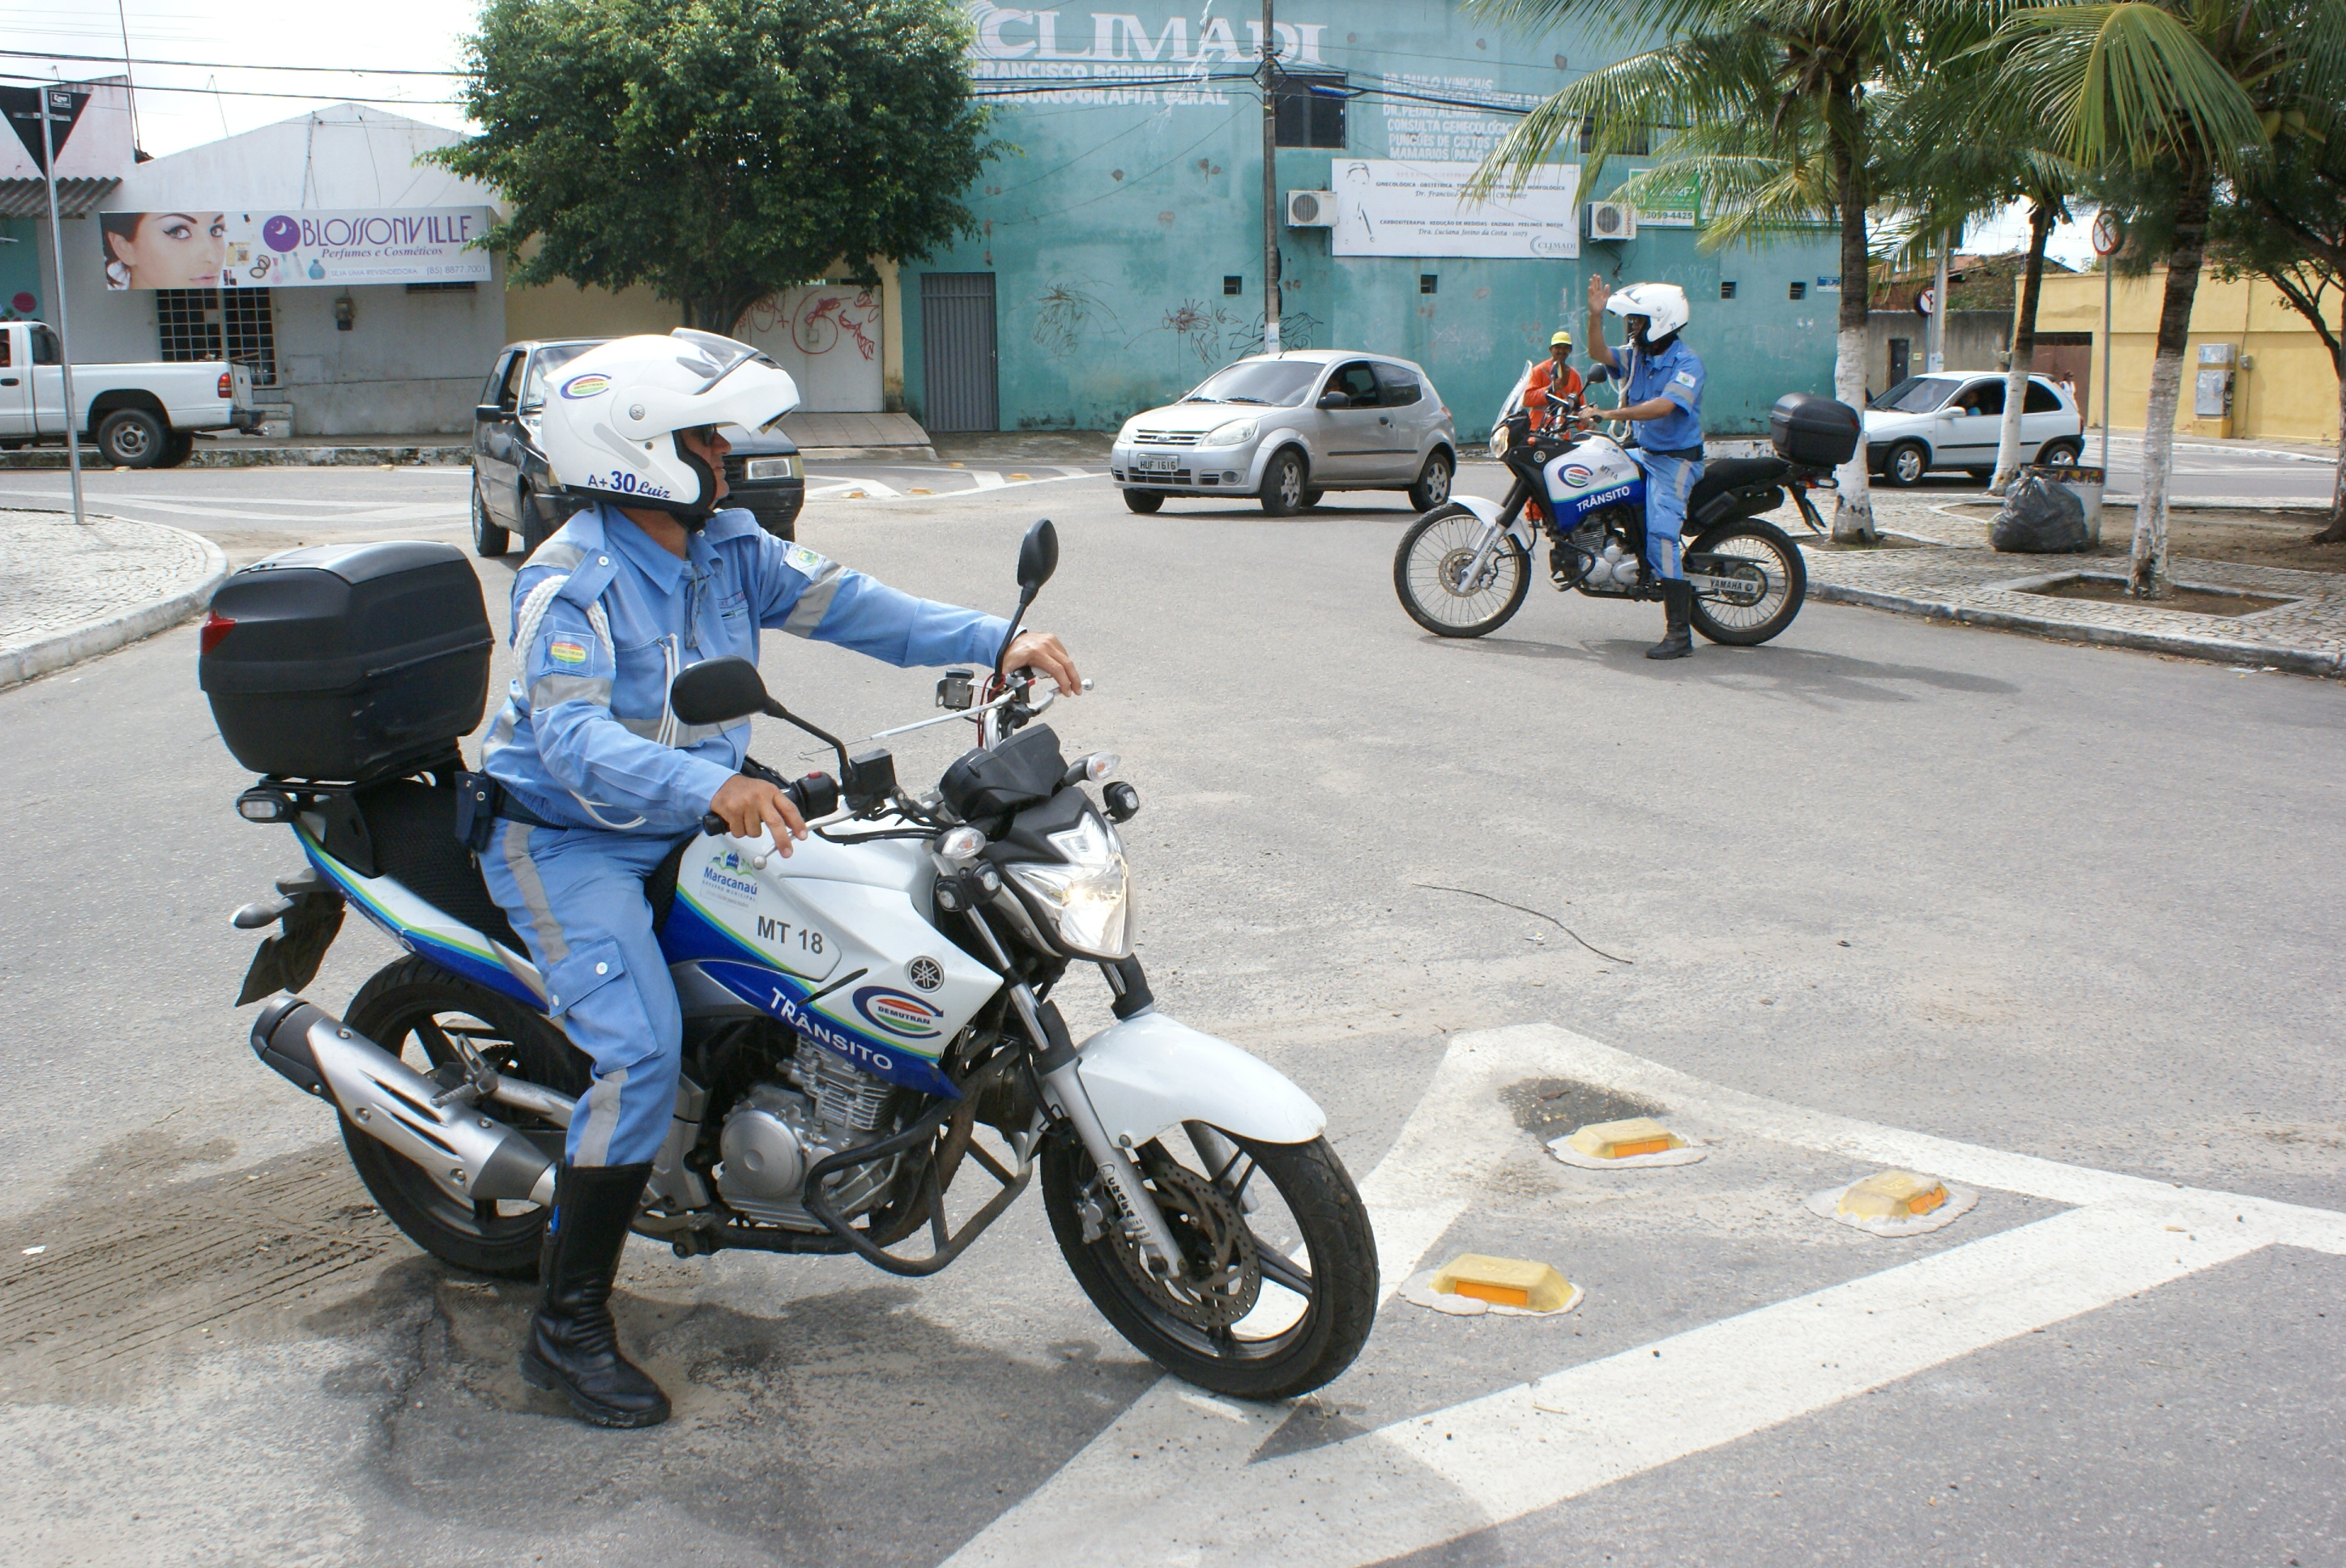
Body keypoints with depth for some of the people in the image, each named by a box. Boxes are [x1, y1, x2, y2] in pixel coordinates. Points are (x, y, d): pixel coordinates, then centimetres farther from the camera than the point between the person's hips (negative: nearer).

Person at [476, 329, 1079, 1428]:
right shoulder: (569, 581, -21)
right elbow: (572, 737, -34)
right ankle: (568, 1328, -12)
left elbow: (840, 602, -7)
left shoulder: (726, 546, 2)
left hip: (688, 828, 8)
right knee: (641, 1052, -23)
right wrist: (711, 786, -52)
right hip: (567, 841, -8)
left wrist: (993, 641, -20)